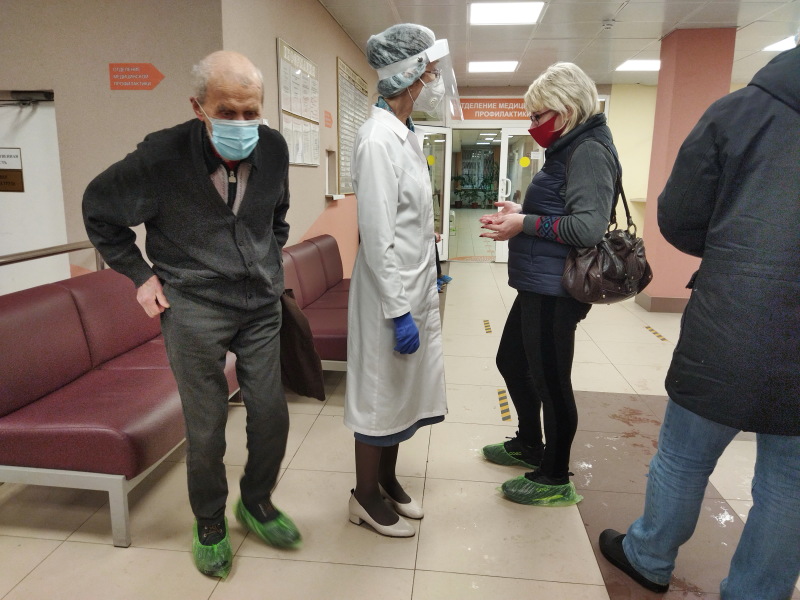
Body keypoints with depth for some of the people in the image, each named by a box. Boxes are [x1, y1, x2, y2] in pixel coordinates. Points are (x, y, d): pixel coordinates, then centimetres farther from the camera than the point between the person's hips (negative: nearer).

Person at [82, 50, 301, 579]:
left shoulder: (274, 149, -3)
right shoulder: (161, 157, -14)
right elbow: (98, 209, 3)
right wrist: (141, 274, 1)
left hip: (261, 304, 4)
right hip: (193, 306, -3)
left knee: (272, 415, 8)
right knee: (207, 427, 5)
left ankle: (257, 502, 35)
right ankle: (210, 524, 30)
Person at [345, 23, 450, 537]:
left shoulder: (407, 135, 10)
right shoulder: (379, 140, -19)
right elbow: (377, 236, -22)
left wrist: (424, 287, 17)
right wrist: (398, 312, -20)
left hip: (416, 287, 9)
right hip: (391, 295, -9)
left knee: (403, 390, 19)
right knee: (380, 395, 6)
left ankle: (388, 479, 38)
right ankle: (365, 497, 27)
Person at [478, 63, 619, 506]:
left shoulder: (589, 151, -14)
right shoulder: (570, 149, 16)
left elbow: (589, 226, -24)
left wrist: (525, 224, -17)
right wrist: (520, 211, 8)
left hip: (555, 290, -11)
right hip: (538, 285, 11)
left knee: (550, 381, 1)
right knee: (511, 361, 21)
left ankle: (554, 480, 20)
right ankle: (529, 446, 41)